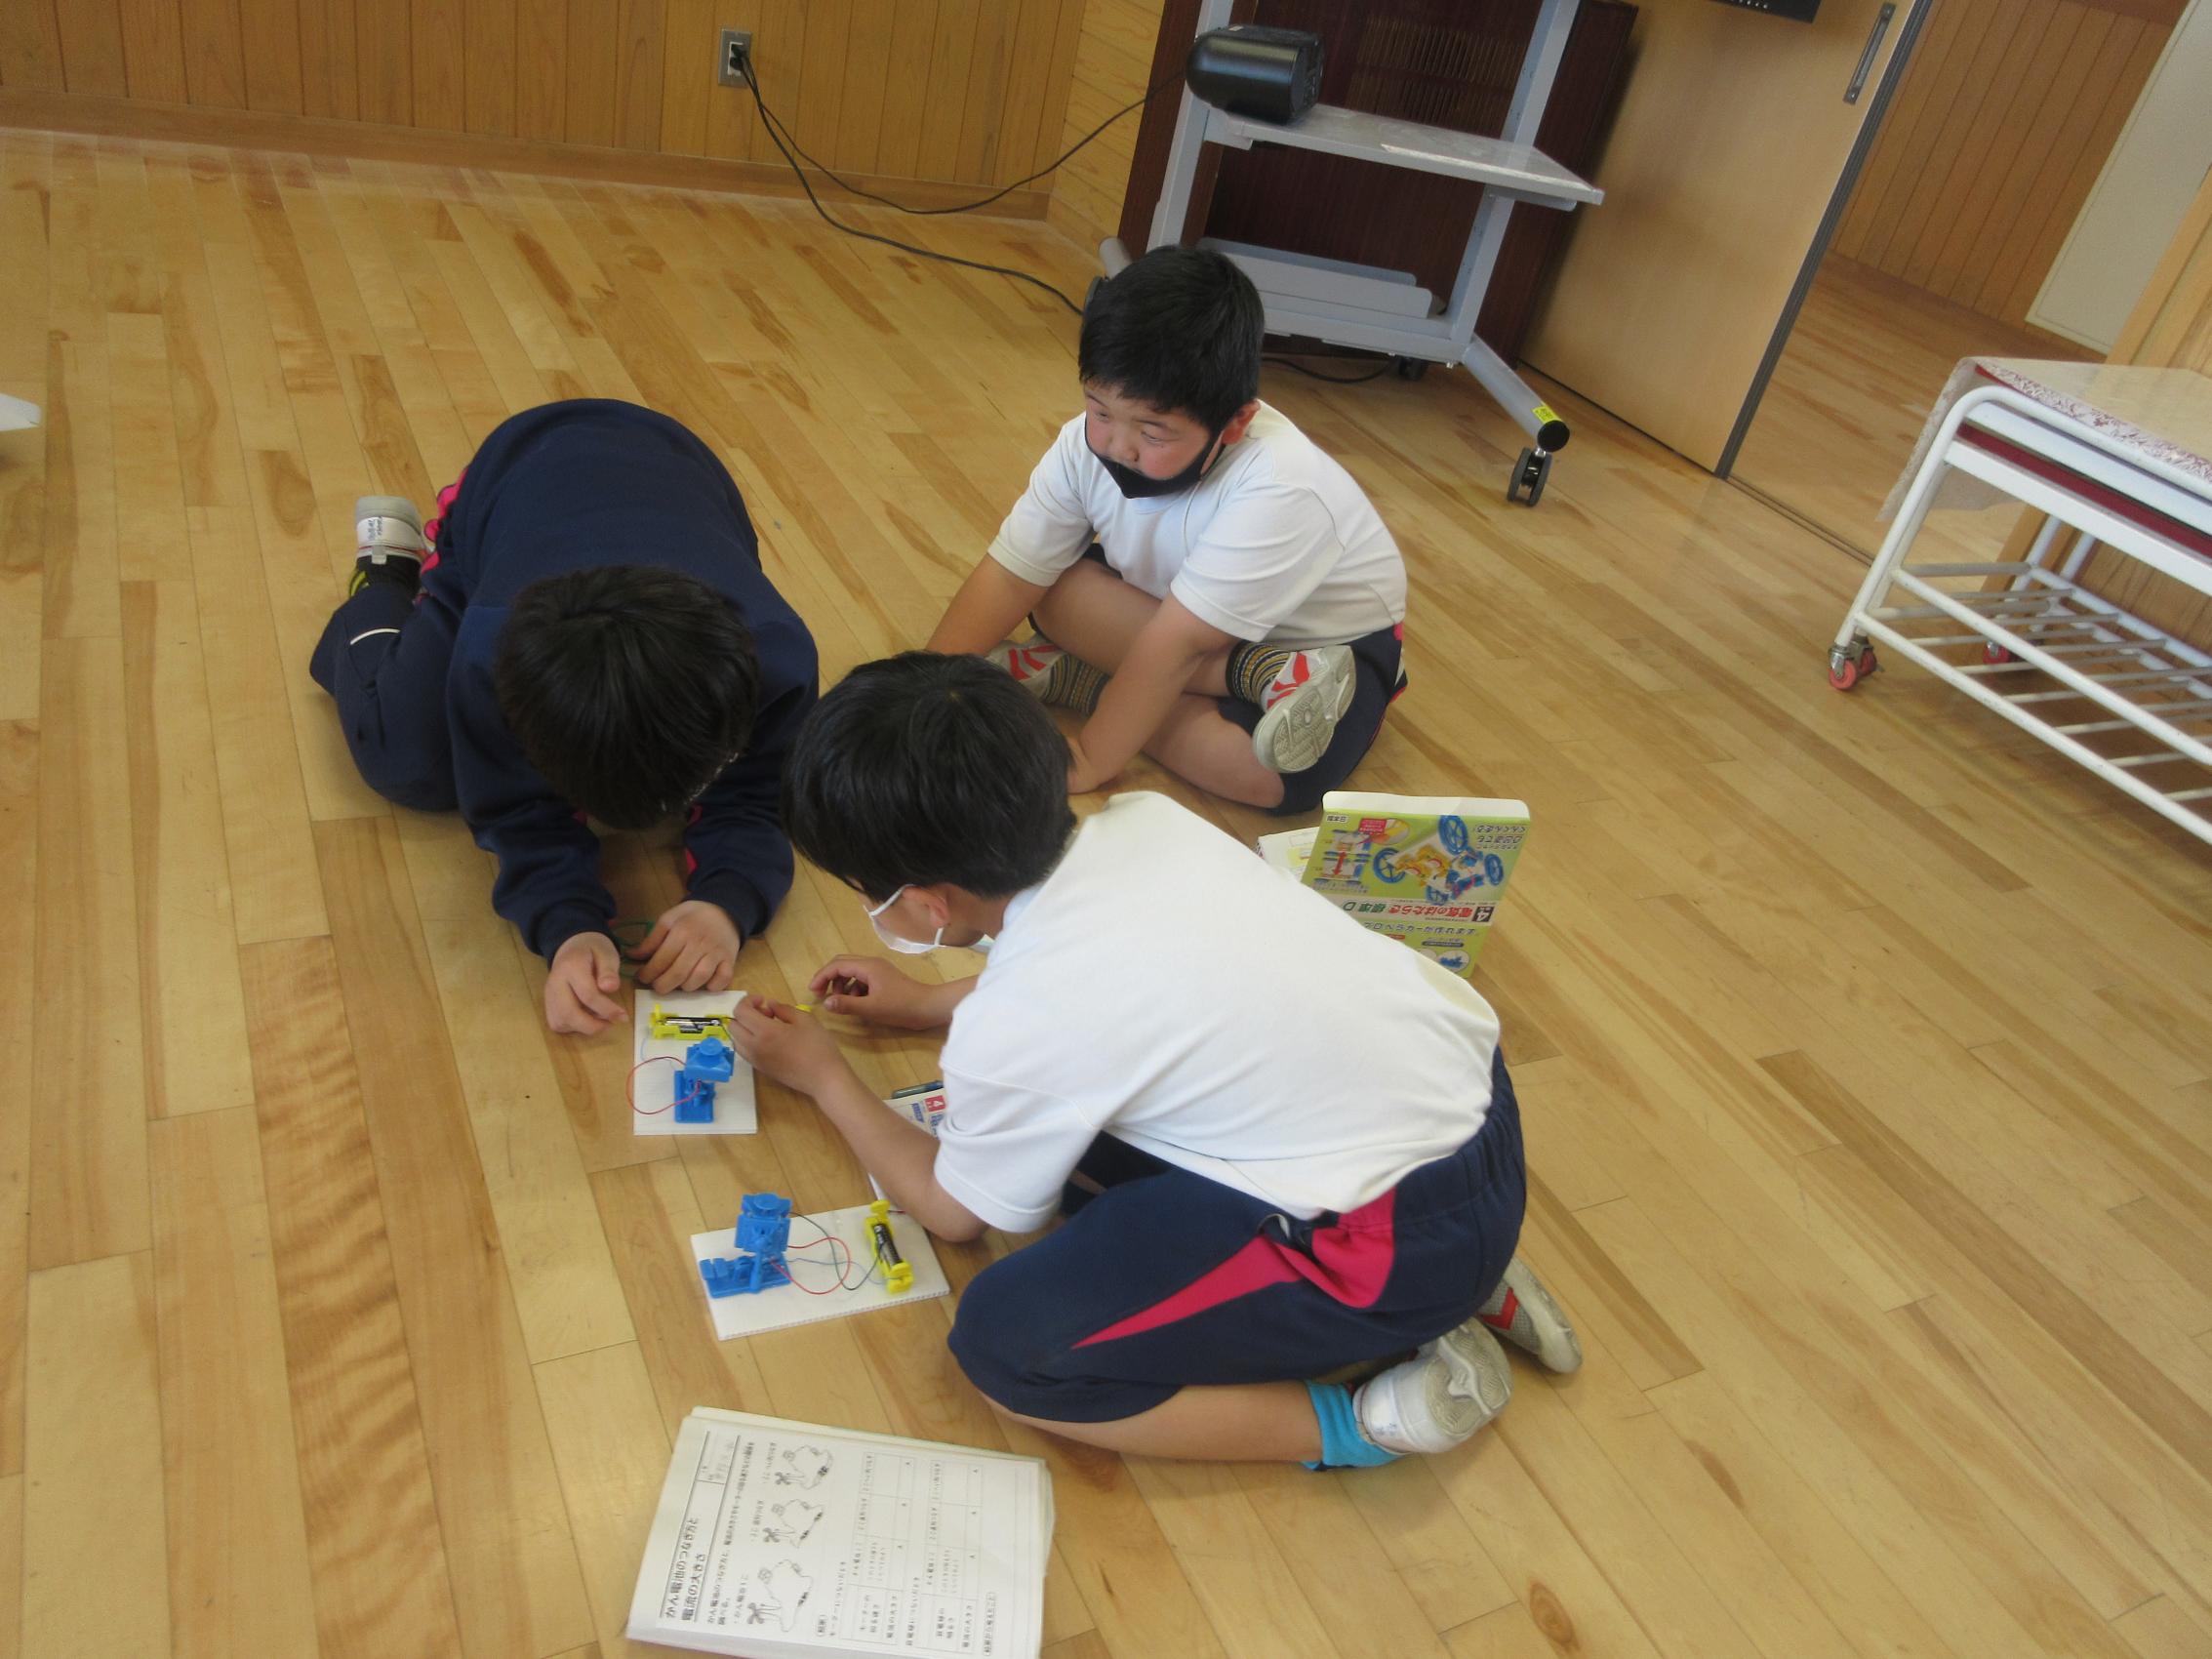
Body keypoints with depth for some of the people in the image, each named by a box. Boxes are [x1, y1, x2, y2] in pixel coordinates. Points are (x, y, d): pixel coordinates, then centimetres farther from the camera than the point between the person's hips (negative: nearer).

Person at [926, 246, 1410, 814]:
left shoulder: (1279, 490, -37)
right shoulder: (1087, 443, -19)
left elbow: (1177, 646, -35)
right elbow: (1010, 575, -19)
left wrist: (1088, 760, -32)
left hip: (1327, 638, -5)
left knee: (1276, 775, -33)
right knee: (1056, 593, -21)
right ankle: (1266, 678, -22)